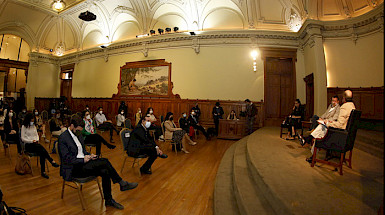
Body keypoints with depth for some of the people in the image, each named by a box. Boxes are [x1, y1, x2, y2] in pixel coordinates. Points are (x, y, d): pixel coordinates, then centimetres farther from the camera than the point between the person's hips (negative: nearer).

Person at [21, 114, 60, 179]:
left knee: (42, 154, -26)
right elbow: (22, 138, -5)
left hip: (35, 144, 5)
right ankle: (52, 161, -28)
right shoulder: (24, 127, -1)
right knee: (42, 150, -32)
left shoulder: (34, 126, 16)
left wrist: (37, 140, -1)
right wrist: (32, 141, -16)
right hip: (28, 145, -4)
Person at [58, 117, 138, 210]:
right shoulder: (63, 138, -12)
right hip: (73, 169, -8)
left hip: (83, 163, 8)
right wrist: (83, 160, -19)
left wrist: (89, 155, 1)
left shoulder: (79, 135, 12)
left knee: (104, 172, -19)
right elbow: (66, 159, -16)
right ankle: (122, 184, -12)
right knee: (104, 161, -25)